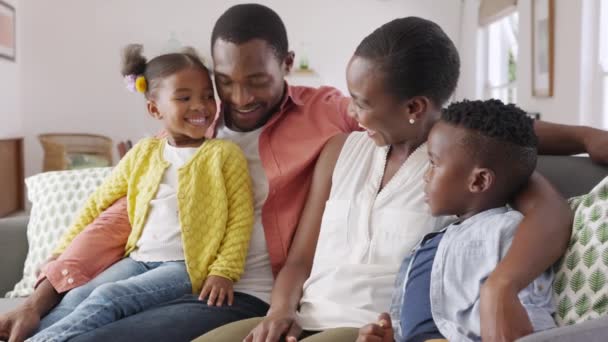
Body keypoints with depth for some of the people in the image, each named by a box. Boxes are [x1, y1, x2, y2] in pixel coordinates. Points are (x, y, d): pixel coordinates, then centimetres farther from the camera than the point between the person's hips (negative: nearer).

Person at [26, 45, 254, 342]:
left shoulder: (225, 154, -2)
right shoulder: (142, 153, 11)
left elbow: (240, 217, -6)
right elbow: (99, 203, 18)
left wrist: (223, 272, -16)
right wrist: (61, 254, 16)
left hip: (185, 266, -4)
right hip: (138, 259, 5)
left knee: (107, 299, -26)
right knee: (74, 298, -19)